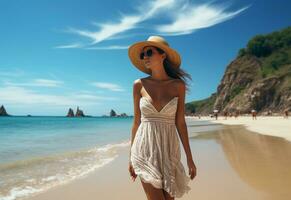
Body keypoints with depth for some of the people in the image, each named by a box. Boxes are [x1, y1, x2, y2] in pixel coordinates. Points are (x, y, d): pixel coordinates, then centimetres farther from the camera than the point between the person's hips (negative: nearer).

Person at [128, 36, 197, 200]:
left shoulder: (178, 85, 0)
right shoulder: (139, 85, -1)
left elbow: (180, 123, 2)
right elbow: (137, 121, 3)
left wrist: (189, 158, 2)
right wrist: (131, 156, 6)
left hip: (169, 149, 1)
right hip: (145, 149, -1)